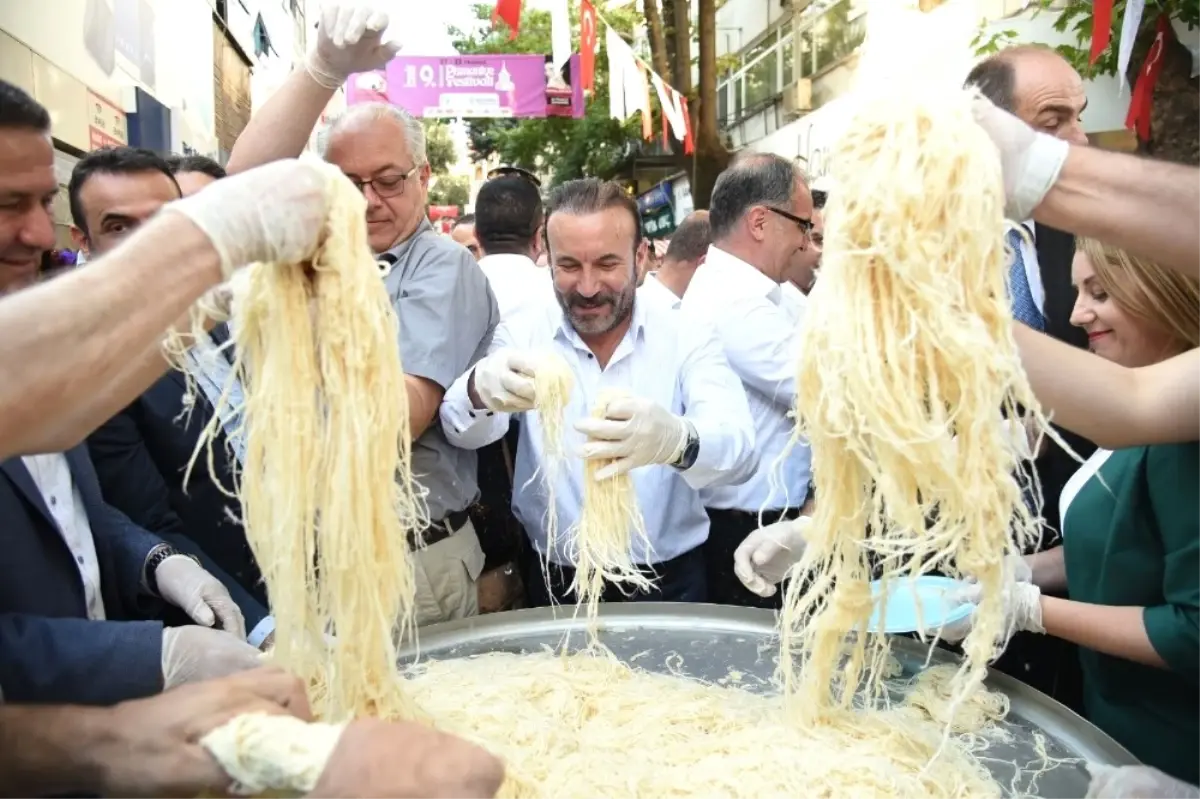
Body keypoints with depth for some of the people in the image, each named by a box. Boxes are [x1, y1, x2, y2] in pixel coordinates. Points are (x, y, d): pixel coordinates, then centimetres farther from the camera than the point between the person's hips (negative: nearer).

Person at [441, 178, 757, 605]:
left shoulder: (688, 340, -4)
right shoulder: (521, 336, -1)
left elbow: (739, 448, -19)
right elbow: (461, 430, -16)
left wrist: (678, 441, -41)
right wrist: (481, 390, -39)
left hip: (668, 582, 0)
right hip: (556, 584, 1)